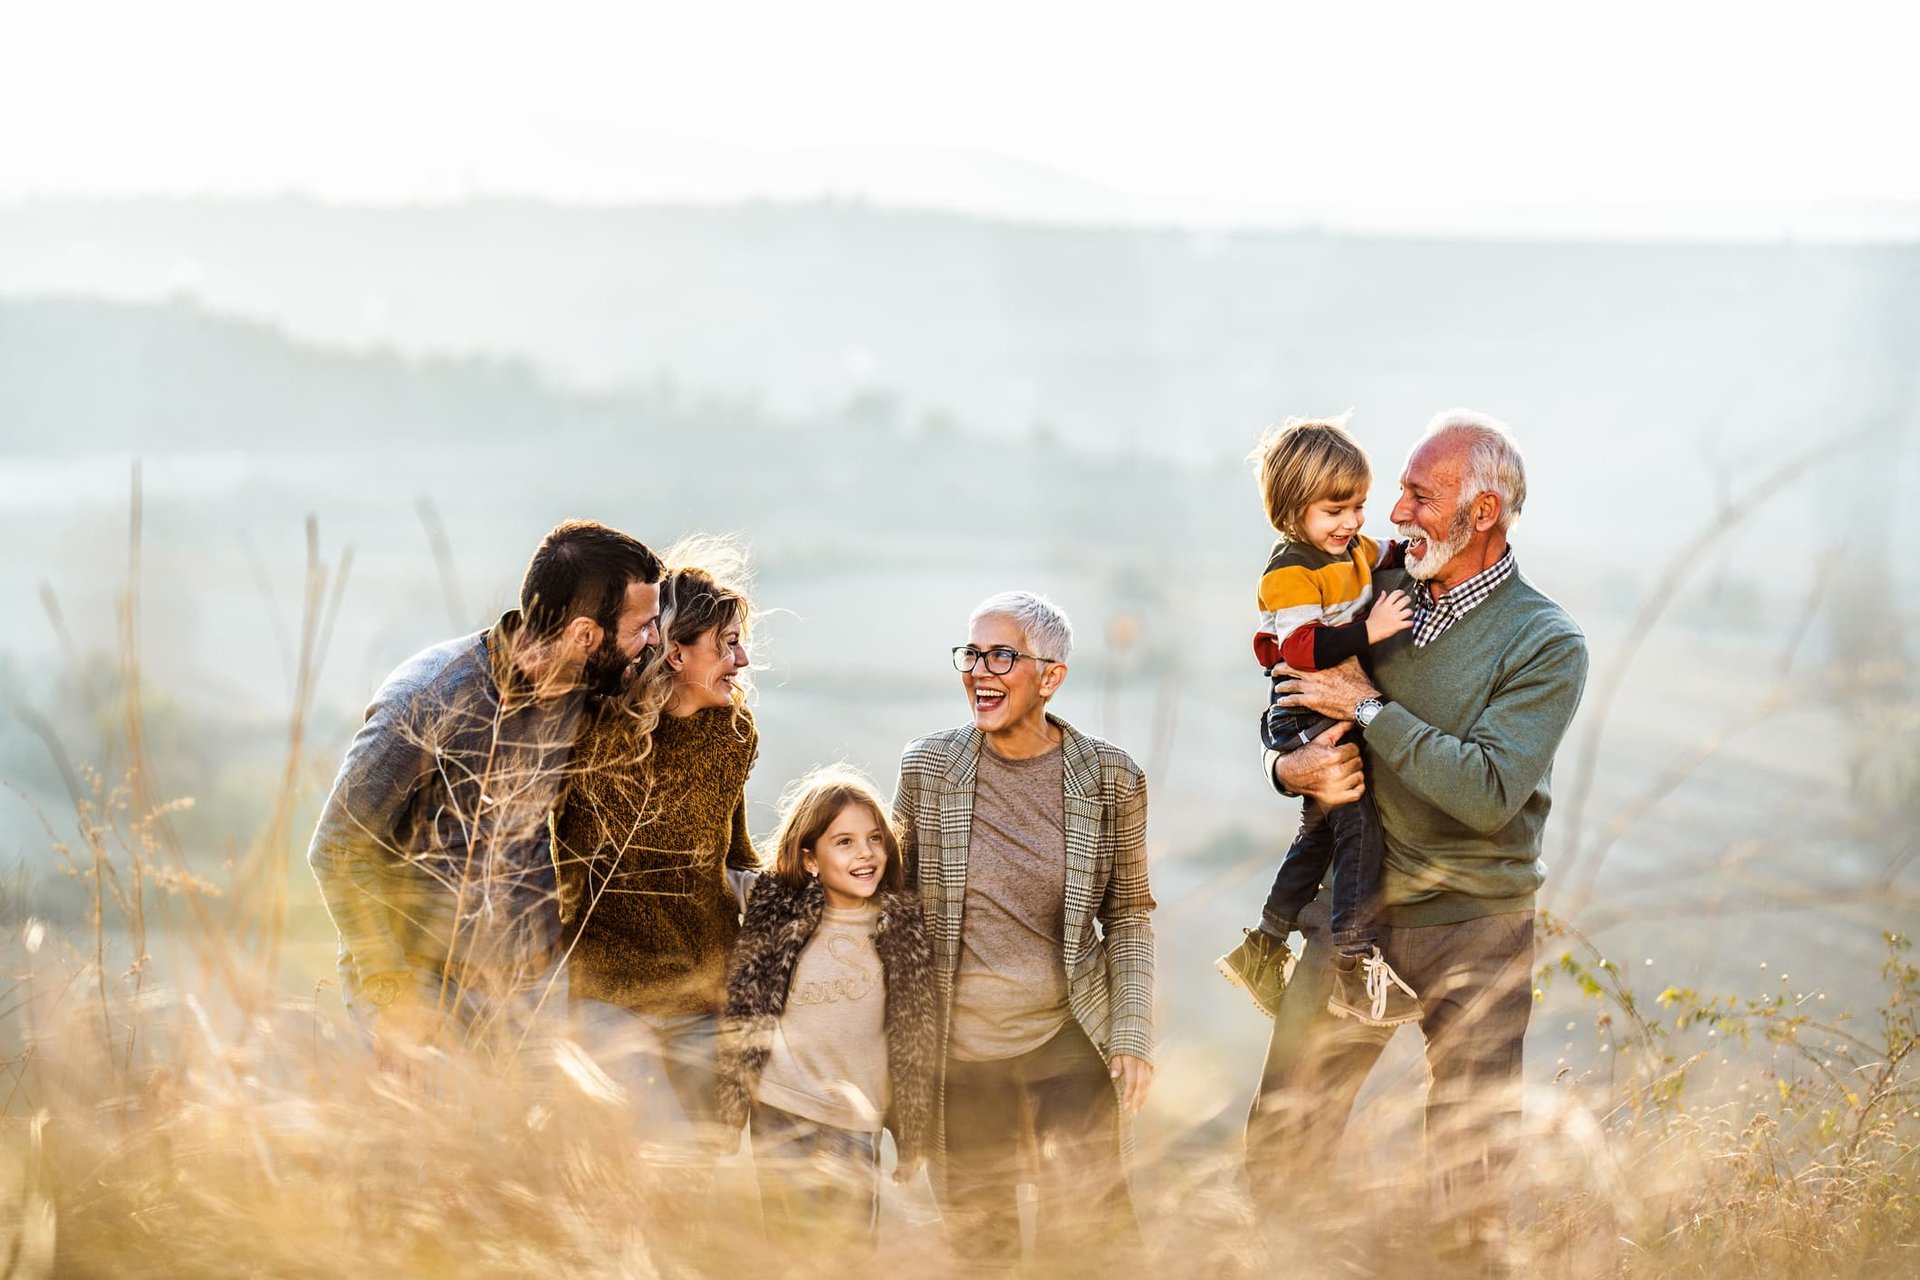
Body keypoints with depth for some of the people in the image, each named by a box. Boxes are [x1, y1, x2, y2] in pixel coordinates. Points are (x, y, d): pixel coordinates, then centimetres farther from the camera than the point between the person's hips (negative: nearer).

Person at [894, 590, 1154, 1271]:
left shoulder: (1111, 778, -5)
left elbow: (1128, 915, 3)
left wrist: (1133, 1036, -4)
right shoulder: (926, 766, -4)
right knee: (977, 1235, 8)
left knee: (1086, 1229, -4)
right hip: (957, 1046, 1)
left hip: (1069, 1040, -1)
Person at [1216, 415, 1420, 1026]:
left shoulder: (1354, 551, 7)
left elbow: (1391, 560, 29)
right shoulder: (1290, 572, -20)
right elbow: (1302, 649, -30)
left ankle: (1263, 948, 33)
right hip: (1304, 721, -10)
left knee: (1322, 831, 19)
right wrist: (1368, 632, -36)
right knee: (1357, 820, -18)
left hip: (1342, 716, 10)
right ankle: (1354, 963, -18)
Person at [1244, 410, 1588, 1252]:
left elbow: (1489, 792, -21)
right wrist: (1291, 768, -8)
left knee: (1473, 1175, 2)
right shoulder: (1381, 602, 7)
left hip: (1473, 929, -4)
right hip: (1353, 910, 4)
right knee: (1278, 1140, 4)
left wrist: (1371, 709, -16)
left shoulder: (1546, 644, -9)